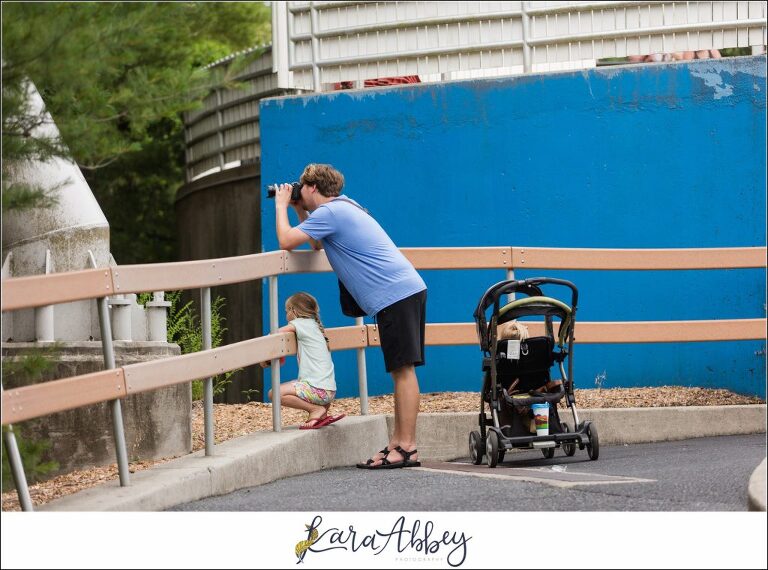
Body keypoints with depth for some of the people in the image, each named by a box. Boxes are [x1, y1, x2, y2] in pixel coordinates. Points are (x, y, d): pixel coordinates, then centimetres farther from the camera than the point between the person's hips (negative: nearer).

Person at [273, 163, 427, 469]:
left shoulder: (330, 212, -8)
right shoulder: (344, 207, 24)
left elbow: (286, 241, -10)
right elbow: (317, 243, 38)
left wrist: (281, 205, 5)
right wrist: (300, 211, 29)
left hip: (394, 294, -10)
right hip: (406, 289, 10)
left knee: (403, 369, -11)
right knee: (401, 370, 10)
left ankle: (406, 448, -13)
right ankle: (398, 442, 13)